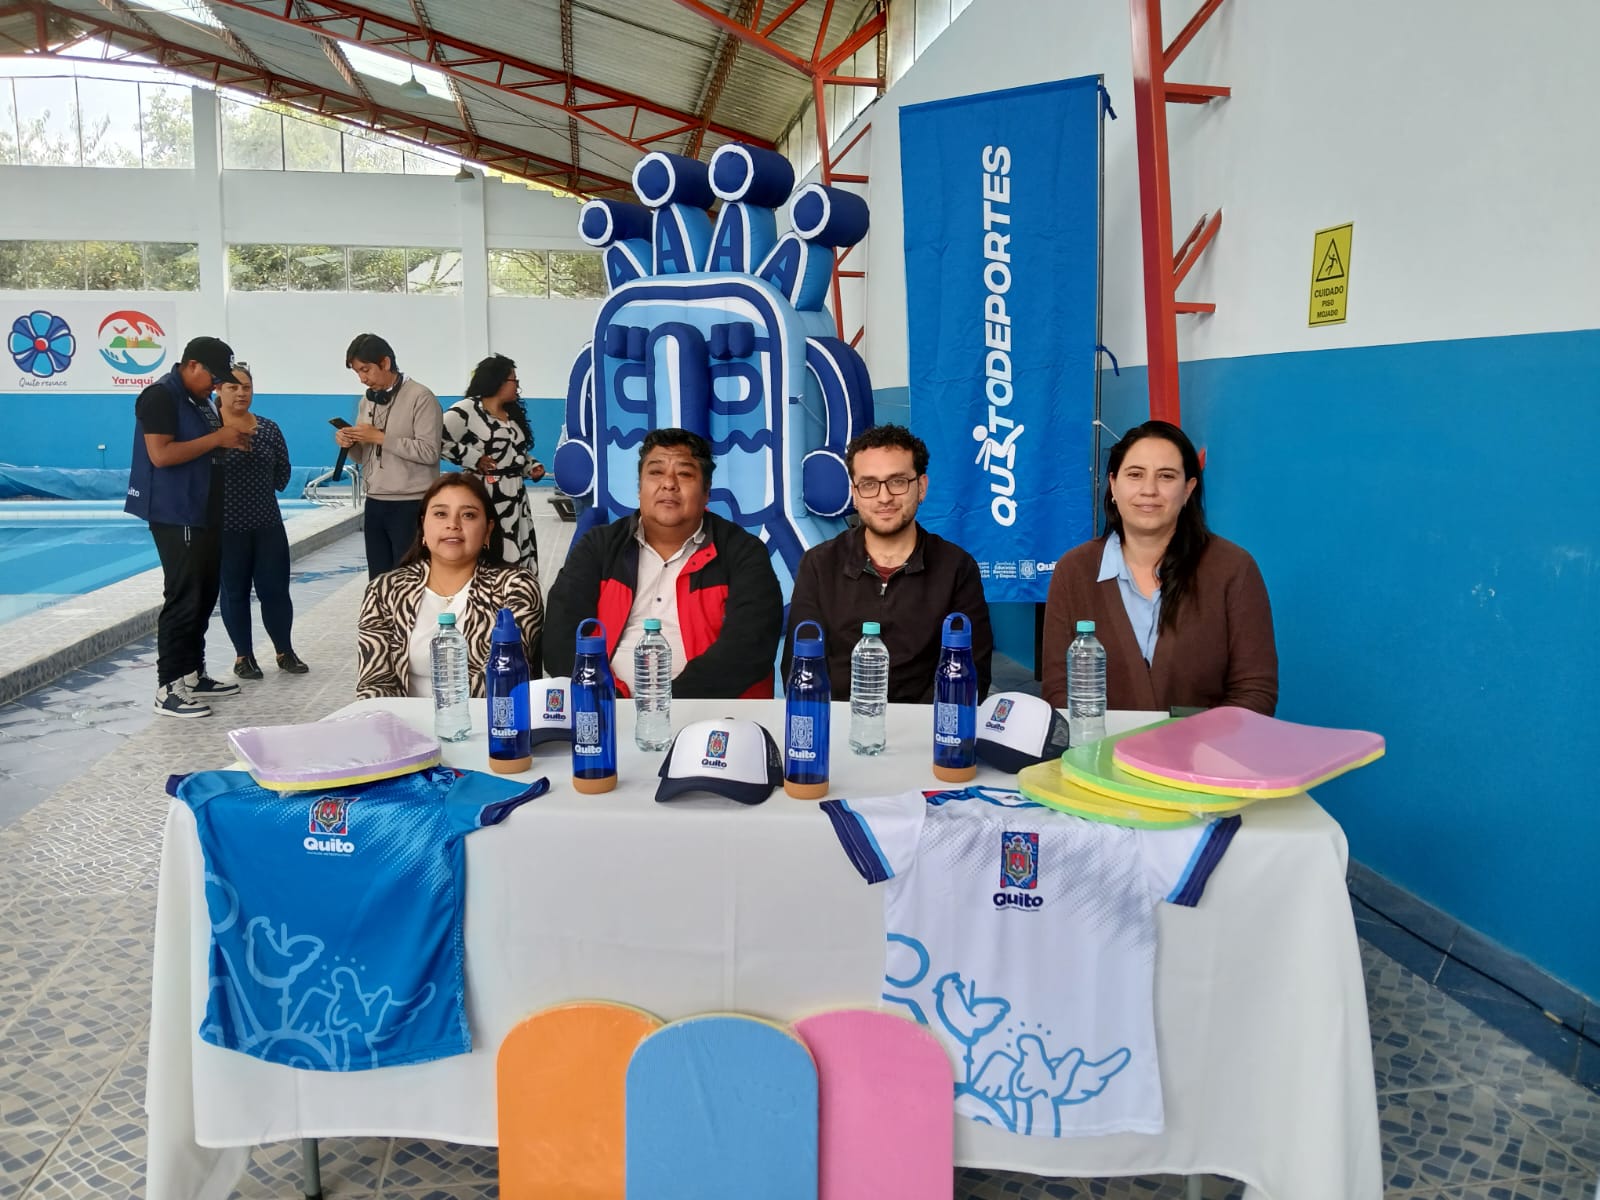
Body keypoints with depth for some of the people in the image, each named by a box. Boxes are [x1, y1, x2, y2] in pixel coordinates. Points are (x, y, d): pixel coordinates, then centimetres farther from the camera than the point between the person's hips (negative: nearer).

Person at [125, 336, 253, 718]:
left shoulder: (200, 400, 15)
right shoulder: (160, 396, -13)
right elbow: (161, 455, -22)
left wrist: (230, 442, 7)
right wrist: (217, 438, -19)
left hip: (206, 515, 10)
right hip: (177, 516, -10)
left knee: (205, 596, 13)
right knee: (182, 600, -8)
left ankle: (193, 675, 22)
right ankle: (168, 689, -3)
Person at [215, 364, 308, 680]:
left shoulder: (268, 427, 4)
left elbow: (283, 470, 11)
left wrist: (260, 489, 7)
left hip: (268, 524, 3)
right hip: (227, 526, -3)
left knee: (275, 589, 5)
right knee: (235, 592, 7)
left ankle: (285, 652, 19)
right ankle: (243, 656, 18)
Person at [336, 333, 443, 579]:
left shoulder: (420, 397, -9)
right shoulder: (366, 401, 13)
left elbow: (429, 452, -18)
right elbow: (363, 456, 17)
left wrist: (380, 437, -16)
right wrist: (350, 444, -4)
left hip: (410, 505, -7)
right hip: (374, 504, 7)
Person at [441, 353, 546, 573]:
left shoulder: (512, 413, 18)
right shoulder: (467, 409, -9)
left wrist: (532, 466, 10)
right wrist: (474, 459, -14)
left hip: (515, 495, 8)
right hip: (485, 495, -8)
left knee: (518, 558, 8)